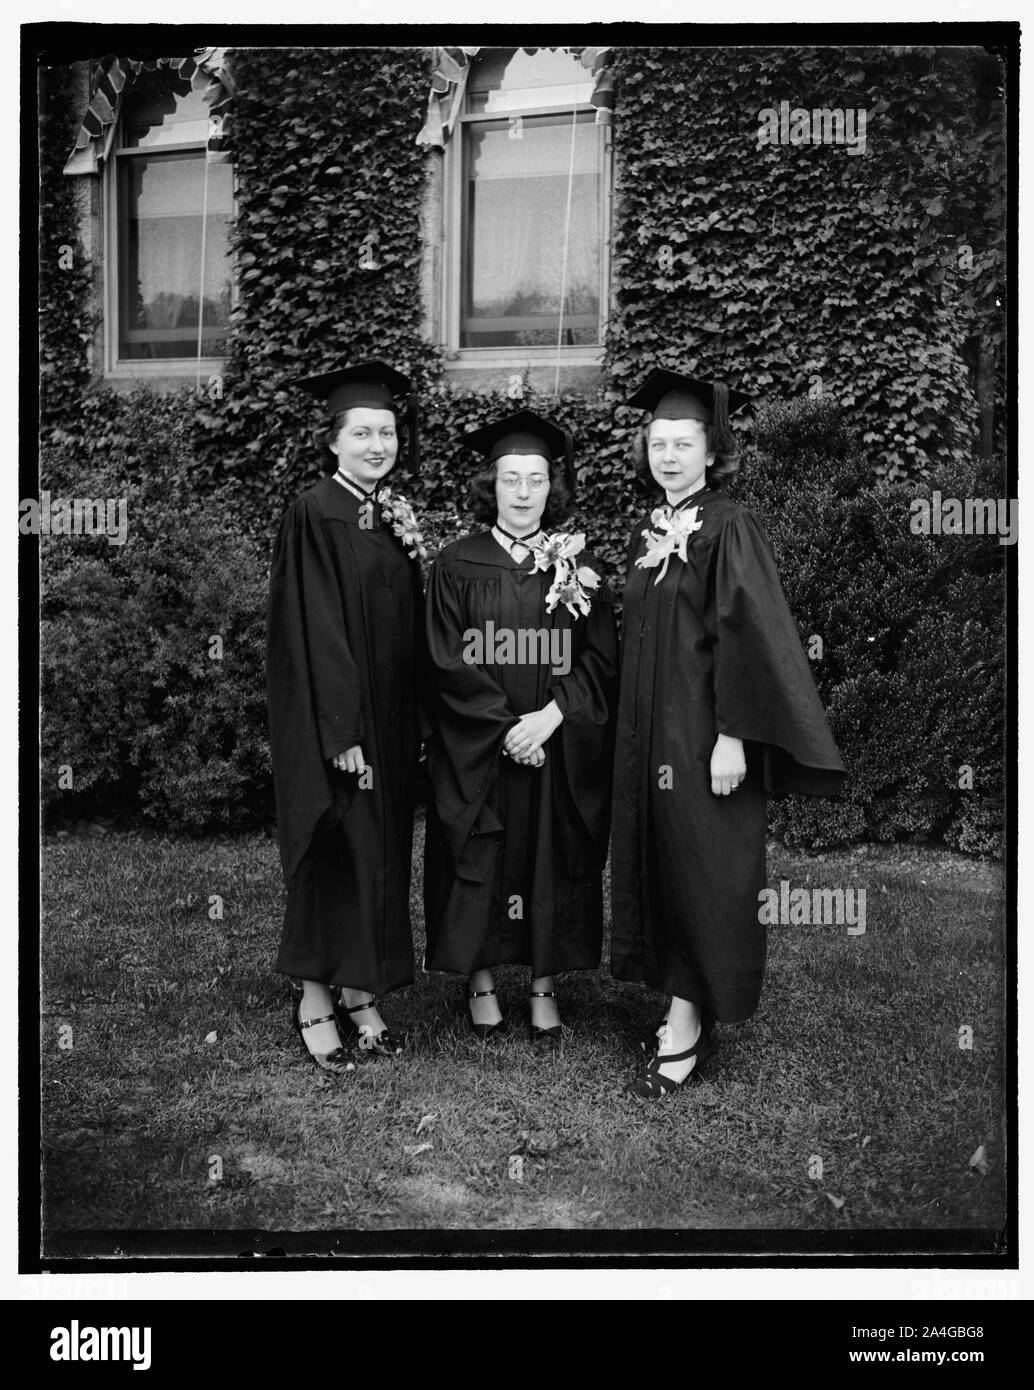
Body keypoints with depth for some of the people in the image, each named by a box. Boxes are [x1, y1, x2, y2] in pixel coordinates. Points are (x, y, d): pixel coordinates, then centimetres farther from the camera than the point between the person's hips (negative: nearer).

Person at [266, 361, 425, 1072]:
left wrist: (416, 722, 4)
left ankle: (361, 993, 21)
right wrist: (342, 732, -19)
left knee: (382, 858, 11)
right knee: (335, 858, -1)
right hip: (333, 724, -7)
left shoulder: (397, 515, 11)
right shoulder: (315, 514, -10)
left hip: (394, 718, 7)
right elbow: (312, 632, -16)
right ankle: (316, 1003, 12)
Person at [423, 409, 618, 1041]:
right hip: (476, 753, -1)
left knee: (553, 865, 5)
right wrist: (506, 726, -15)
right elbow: (448, 663, -6)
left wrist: (549, 716, -15)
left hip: (561, 750, 1)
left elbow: (602, 661, -1)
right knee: (478, 869, 3)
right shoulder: (457, 566, 0)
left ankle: (546, 985, 17)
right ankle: (481, 981, 18)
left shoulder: (578, 566, 4)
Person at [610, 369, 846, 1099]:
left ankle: (690, 1030, 7)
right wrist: (634, 729, 13)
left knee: (700, 871, -1)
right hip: (651, 732, 8)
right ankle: (685, 1006, 21)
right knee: (660, 866, 10)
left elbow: (747, 635, -17)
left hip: (706, 735, -8)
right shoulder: (649, 533, 12)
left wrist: (733, 736, -22)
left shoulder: (730, 527, -11)